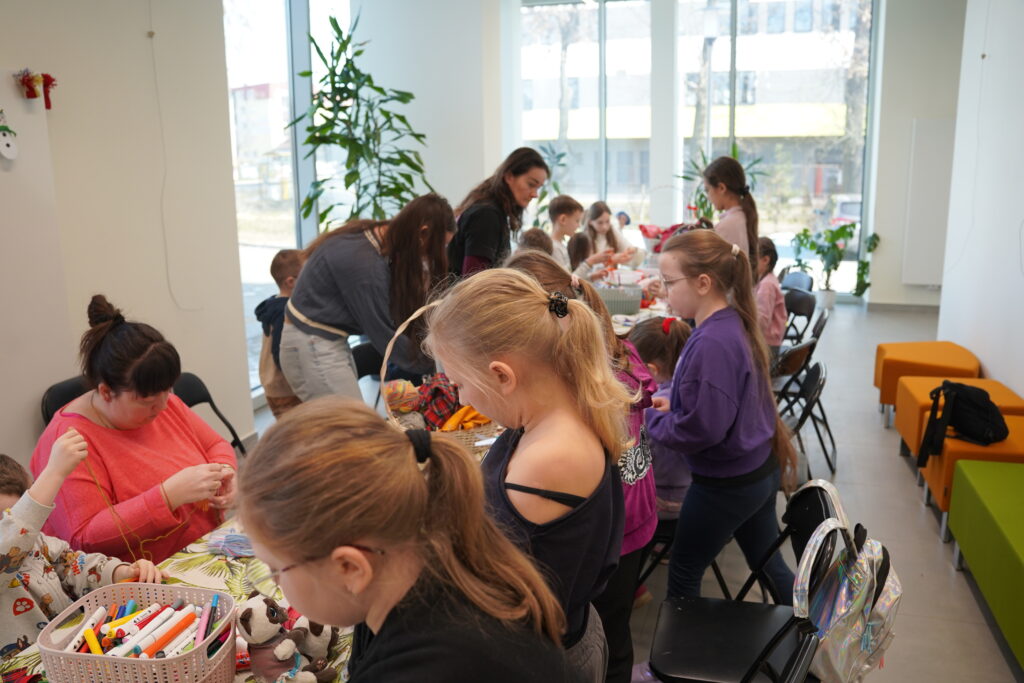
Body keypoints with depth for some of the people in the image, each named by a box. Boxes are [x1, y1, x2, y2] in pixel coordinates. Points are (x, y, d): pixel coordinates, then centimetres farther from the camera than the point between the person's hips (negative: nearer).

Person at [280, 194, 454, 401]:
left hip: (330, 343, 9)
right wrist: (427, 365, -6)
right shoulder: (363, 262, -27)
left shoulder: (377, 236, 1)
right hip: (314, 350, -9)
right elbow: (382, 331, -18)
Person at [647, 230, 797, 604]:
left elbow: (700, 430, -27)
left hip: (725, 485, -9)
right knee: (768, 563, 23)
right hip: (759, 471, 9)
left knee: (682, 573, 12)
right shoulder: (733, 323, 1)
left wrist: (651, 418, -12)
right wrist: (673, 405, 1)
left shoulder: (712, 344, -28)